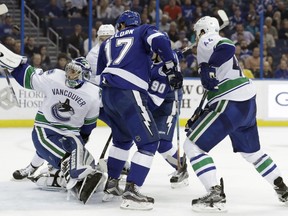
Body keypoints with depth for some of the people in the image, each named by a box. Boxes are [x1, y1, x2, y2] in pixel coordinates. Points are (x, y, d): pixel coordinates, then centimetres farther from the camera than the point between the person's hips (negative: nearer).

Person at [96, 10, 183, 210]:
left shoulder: (108, 43, 27)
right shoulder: (144, 31, 12)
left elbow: (100, 73, 28)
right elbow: (160, 41, -10)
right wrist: (171, 69, -5)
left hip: (107, 94, 7)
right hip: (129, 94, -7)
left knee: (123, 138, 27)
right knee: (149, 141, -5)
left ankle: (111, 184, 30)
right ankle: (131, 192, -14)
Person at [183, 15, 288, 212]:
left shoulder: (207, 41, -3)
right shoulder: (218, 44, 25)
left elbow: (228, 47, -27)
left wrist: (207, 67, -18)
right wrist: (197, 119, 26)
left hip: (231, 105, -10)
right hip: (248, 101, 10)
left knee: (193, 145, -6)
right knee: (251, 151, 27)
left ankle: (216, 196, -15)